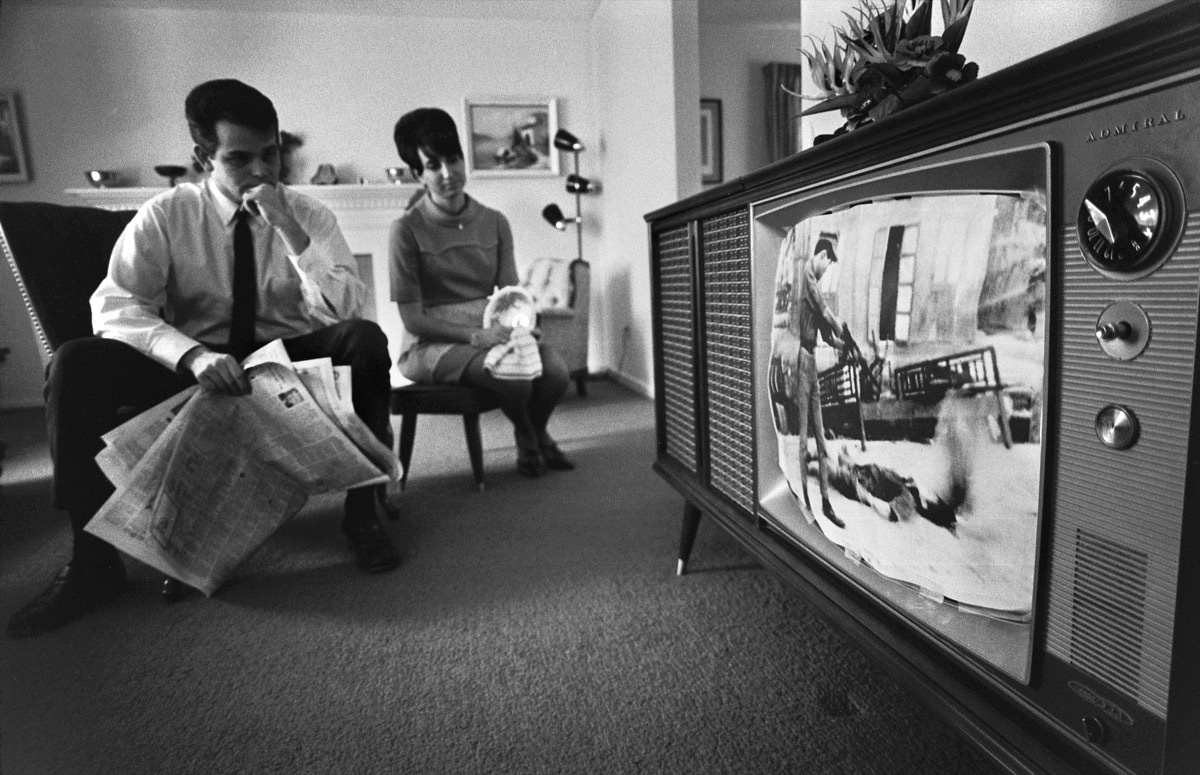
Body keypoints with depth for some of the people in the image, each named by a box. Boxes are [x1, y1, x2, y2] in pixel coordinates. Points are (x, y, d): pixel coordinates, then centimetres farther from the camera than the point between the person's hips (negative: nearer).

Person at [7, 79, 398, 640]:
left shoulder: (309, 215, -3)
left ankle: (362, 512, -18)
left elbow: (343, 310, -15)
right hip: (194, 368, 1)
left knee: (364, 339, -29)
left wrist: (290, 231, -27)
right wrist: (192, 354, -33)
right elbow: (114, 305, -14)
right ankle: (94, 560, -10)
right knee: (75, 364, -22)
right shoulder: (165, 216, -3)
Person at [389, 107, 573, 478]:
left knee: (555, 369, -23)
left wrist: (515, 324, -17)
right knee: (512, 374, -31)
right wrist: (475, 336, -21)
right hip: (432, 343, -4)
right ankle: (525, 437, 5)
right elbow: (412, 318, -10)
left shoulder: (495, 222, 6)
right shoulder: (407, 229, -8)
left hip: (492, 332, 4)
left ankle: (538, 433, 11)